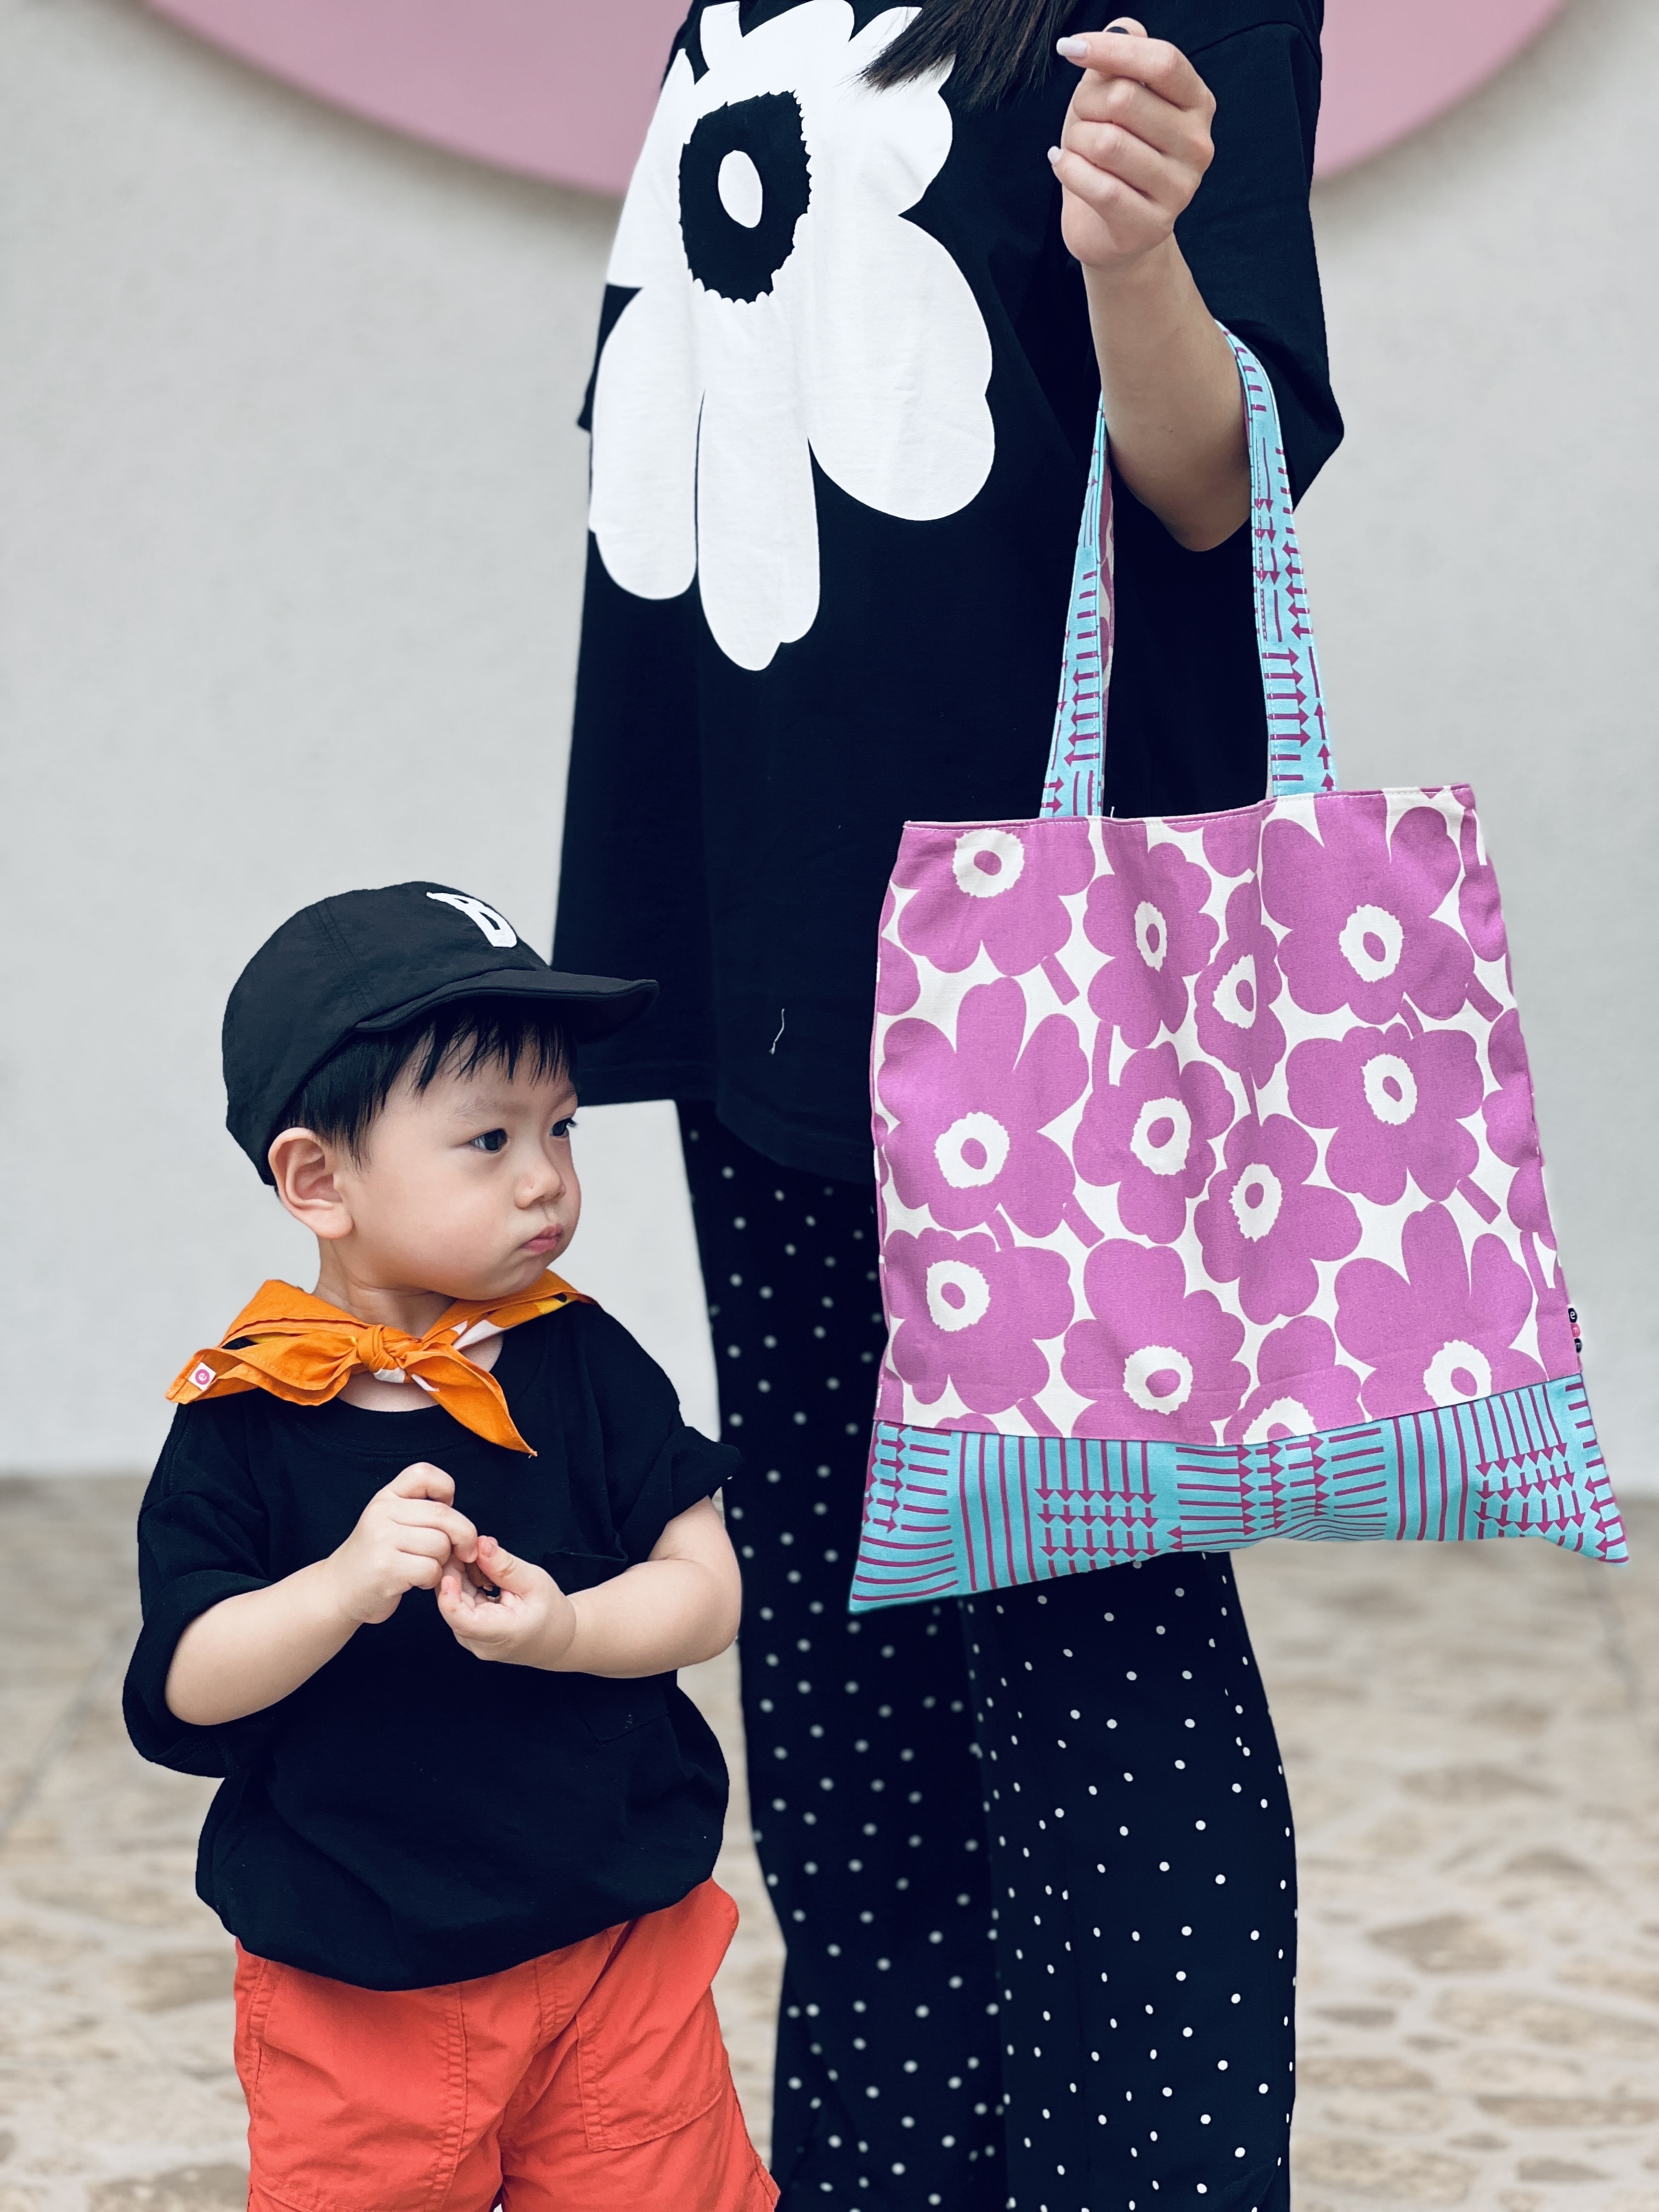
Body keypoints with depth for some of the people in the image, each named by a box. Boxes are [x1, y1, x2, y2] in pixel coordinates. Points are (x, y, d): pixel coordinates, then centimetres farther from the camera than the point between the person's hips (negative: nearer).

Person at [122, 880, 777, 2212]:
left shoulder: (581, 1365, -1)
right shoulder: (245, 1423, -8)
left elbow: (706, 1587, -4)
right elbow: (183, 1691, -14)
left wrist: (564, 1627, -23)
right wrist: (345, 1585, -30)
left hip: (619, 1951, 2)